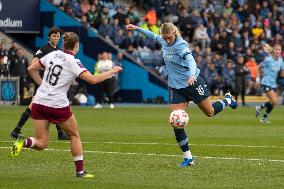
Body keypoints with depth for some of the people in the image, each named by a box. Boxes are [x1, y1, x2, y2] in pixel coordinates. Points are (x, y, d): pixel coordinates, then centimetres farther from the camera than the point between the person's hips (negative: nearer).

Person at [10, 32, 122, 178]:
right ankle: (80, 171, 18)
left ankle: (24, 142, -22)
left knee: (41, 144, 9)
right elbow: (93, 79, -17)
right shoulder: (73, 62, -9)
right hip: (58, 105, -5)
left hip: (39, 102, 5)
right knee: (74, 135, 18)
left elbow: (31, 69, 13)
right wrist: (112, 72, -3)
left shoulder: (52, 54, 7)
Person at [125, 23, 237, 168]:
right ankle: (188, 157, 1)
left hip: (193, 83, -6)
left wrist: (191, 75, -55)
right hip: (177, 87, 6)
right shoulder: (163, 41, 0)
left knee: (210, 112, 12)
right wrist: (137, 28, 28)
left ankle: (228, 100, 46)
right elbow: (154, 36, 23)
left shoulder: (181, 45, -21)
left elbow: (191, 60, -36)